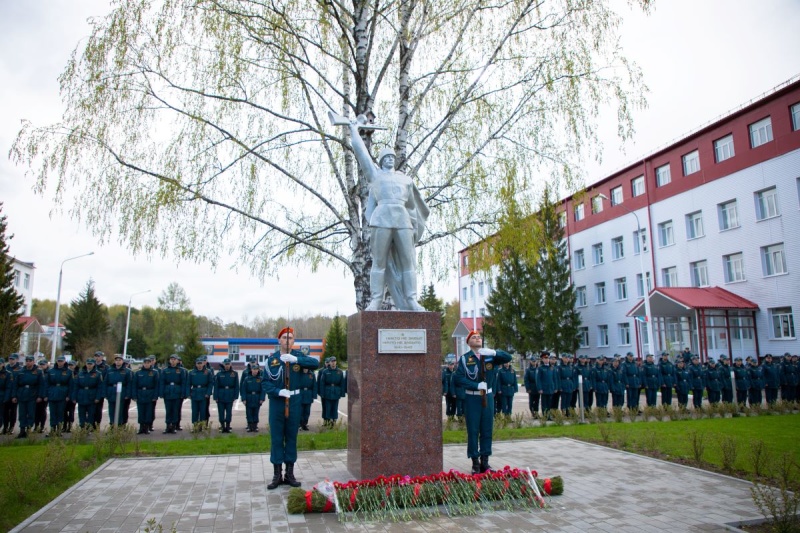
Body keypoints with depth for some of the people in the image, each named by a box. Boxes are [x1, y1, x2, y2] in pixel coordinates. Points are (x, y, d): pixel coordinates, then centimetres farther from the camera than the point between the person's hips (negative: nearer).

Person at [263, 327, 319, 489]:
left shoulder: (298, 355, -1)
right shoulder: (272, 359, -2)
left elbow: (315, 363, -18)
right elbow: (266, 382, -3)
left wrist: (295, 359, -30)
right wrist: (278, 391, -21)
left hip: (294, 402, 1)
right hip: (277, 401, -1)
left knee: (292, 437, 9)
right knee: (276, 438, 5)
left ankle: (290, 474, 20)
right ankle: (277, 475, 16)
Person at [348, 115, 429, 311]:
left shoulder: (405, 179, 25)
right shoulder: (374, 174, 18)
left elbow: (411, 202, 29)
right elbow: (360, 150, 20)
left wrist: (415, 225, 24)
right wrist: (354, 128, 30)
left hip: (403, 220, 3)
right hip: (382, 219, -3)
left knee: (408, 261, -3)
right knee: (379, 261, -5)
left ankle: (412, 301, -2)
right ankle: (376, 301, -3)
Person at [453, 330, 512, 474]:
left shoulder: (490, 356, 3)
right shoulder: (465, 358, -7)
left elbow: (508, 357, -8)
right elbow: (458, 377, -14)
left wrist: (493, 352, -25)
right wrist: (477, 386, -19)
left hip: (488, 396, 3)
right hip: (472, 398, -3)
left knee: (487, 429, 9)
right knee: (473, 430, 2)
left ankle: (485, 461, 20)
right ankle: (475, 462, 12)